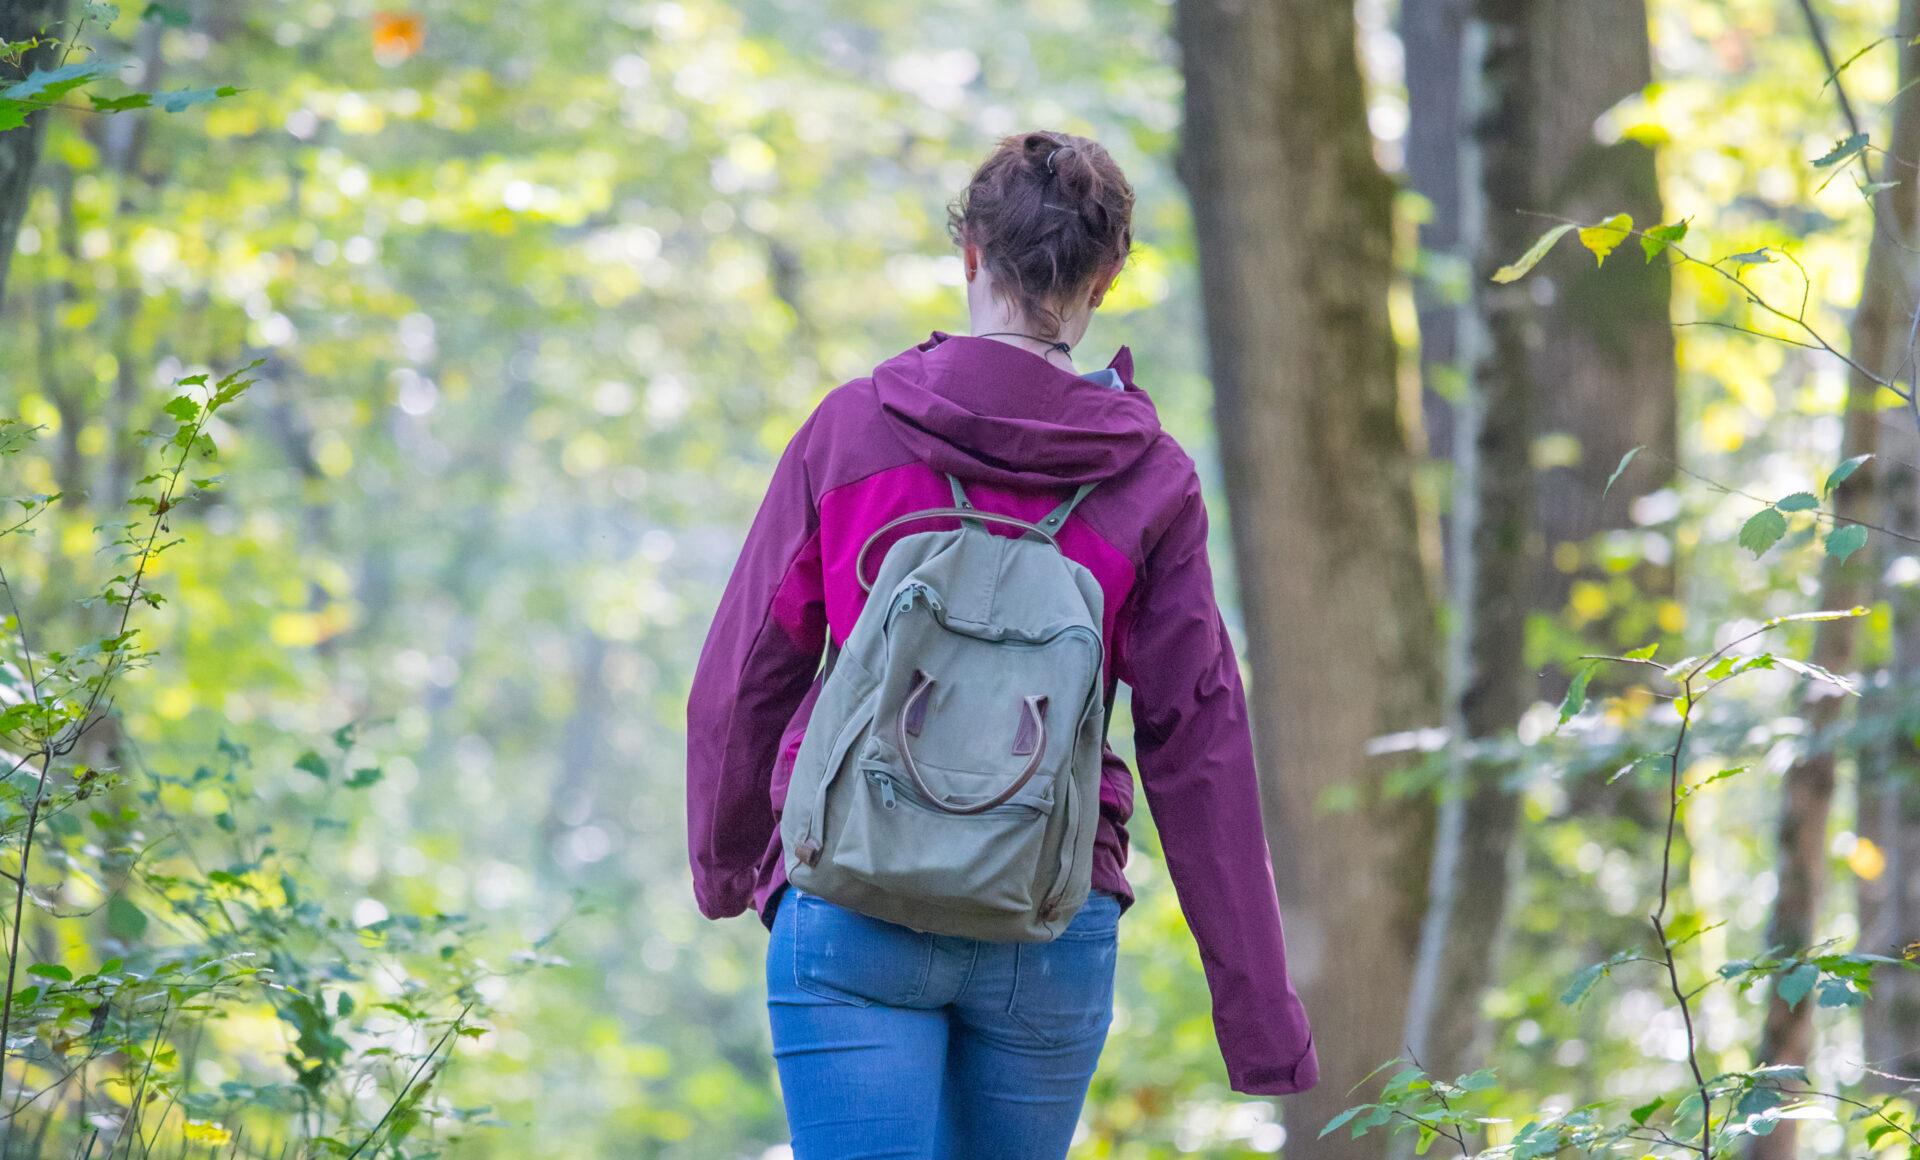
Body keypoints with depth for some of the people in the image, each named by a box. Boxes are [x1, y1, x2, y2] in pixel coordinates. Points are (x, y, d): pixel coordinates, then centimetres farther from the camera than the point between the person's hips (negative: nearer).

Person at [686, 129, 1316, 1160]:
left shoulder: (852, 428, -1)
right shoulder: (1151, 484, -1)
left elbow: (745, 675, 3)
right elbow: (1197, 746, -1)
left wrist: (725, 864, 21)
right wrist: (1258, 1014, 3)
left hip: (855, 914, -1)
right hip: (1051, 937, 1)